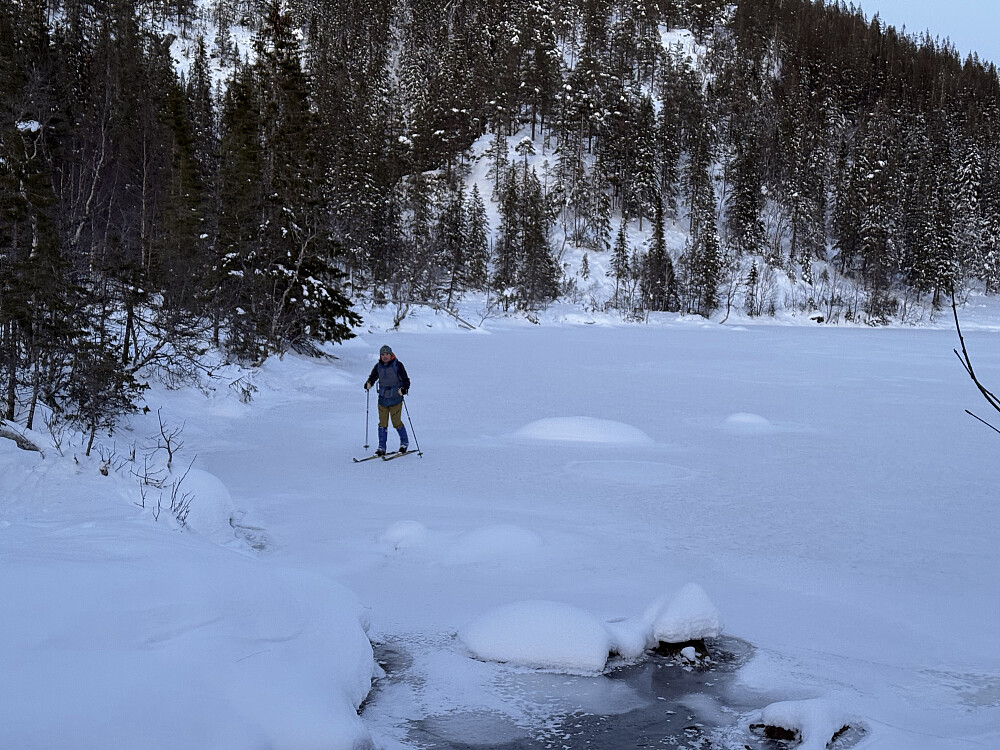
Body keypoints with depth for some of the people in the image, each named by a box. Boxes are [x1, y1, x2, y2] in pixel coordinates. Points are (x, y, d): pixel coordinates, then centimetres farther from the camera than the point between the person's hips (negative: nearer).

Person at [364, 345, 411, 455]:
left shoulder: (397, 365, -6)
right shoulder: (378, 366, 6)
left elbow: (406, 380, -6)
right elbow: (372, 378, 16)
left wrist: (403, 389, -25)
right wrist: (368, 384, -6)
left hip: (395, 398, -4)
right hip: (383, 398, 4)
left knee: (396, 422, -1)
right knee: (382, 423, 2)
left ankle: (404, 442, 21)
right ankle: (381, 448, 8)